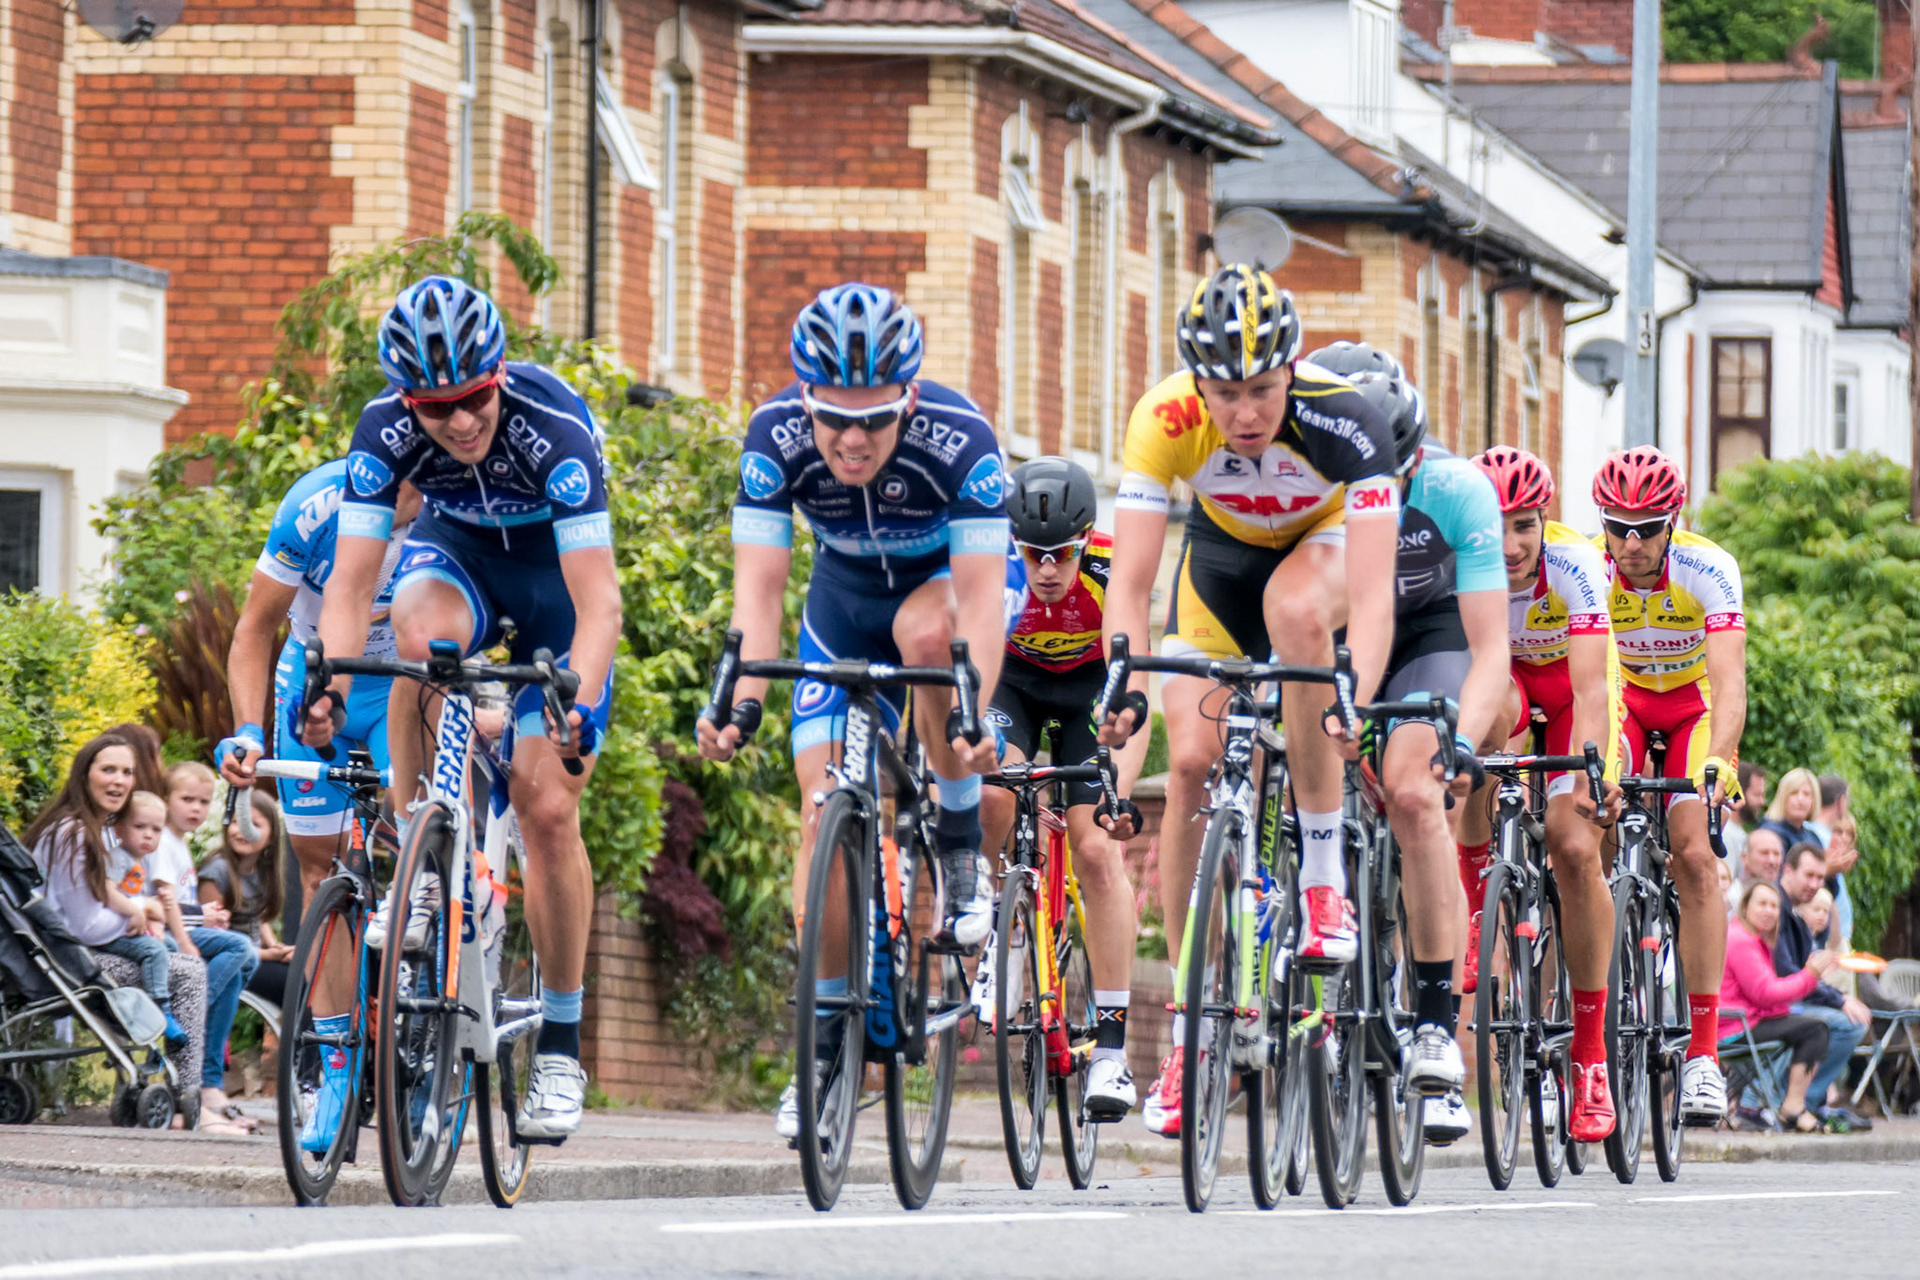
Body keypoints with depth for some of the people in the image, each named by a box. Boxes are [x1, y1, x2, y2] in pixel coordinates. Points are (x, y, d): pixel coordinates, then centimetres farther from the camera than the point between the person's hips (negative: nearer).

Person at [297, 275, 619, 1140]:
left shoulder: (553, 427, -35)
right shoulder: (387, 430, -27)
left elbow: (597, 601, -38)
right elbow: (350, 582, -27)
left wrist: (580, 706, -53)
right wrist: (332, 688, -44)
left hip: (555, 576, -2)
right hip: (455, 550, 2)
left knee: (548, 806, -10)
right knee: (421, 632, -36)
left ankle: (560, 1044, 3)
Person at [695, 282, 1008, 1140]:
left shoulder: (959, 439, -35)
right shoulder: (777, 436, -29)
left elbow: (981, 595, -38)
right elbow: (758, 588, -31)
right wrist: (743, 704, -46)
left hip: (952, 577, -3)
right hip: (846, 595, 3)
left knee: (925, 632, -38)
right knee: (824, 804, -9)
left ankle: (962, 846, -16)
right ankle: (825, 1034, 0)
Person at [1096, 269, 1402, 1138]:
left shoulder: (1343, 424, -37)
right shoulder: (1166, 421, -32)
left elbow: (1371, 596, -43)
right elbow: (1130, 580, -34)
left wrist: (1352, 701, -59)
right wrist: (1127, 690, -50)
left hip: (1327, 541, -2)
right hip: (1223, 550, 2)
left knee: (1295, 610, -37)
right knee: (1192, 763, -10)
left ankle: (1324, 871, -23)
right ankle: (1190, 1026, 2)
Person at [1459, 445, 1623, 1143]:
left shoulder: (1573, 565, -35)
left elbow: (1591, 688, -43)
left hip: (1568, 685, -1)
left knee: (1576, 848, -17)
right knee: (1491, 707, -36)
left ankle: (1590, 1052, -8)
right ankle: (1476, 897, -21)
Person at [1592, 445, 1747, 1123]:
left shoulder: (1707, 570, -31)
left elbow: (1729, 681, -40)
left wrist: (1717, 762, -57)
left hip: (1694, 701, -1)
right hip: (1623, 693, 1)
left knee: (1693, 858, -17)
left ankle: (1702, 1050, -16)